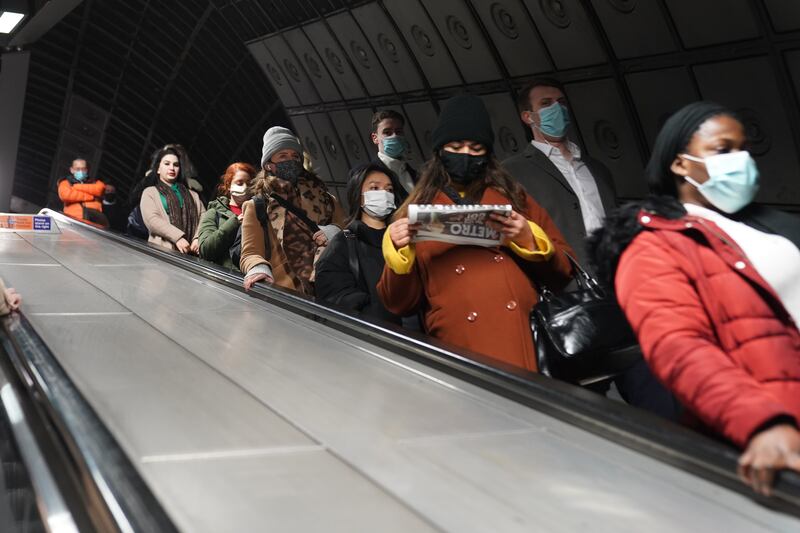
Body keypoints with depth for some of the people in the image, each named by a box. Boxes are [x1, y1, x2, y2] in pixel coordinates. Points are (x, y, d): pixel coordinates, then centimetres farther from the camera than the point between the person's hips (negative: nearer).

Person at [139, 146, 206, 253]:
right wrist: (177, 237, -14)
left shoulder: (192, 195, 25)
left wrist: (198, 238, -9)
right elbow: (152, 219, -2)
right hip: (163, 250, -3)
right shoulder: (150, 192, 15)